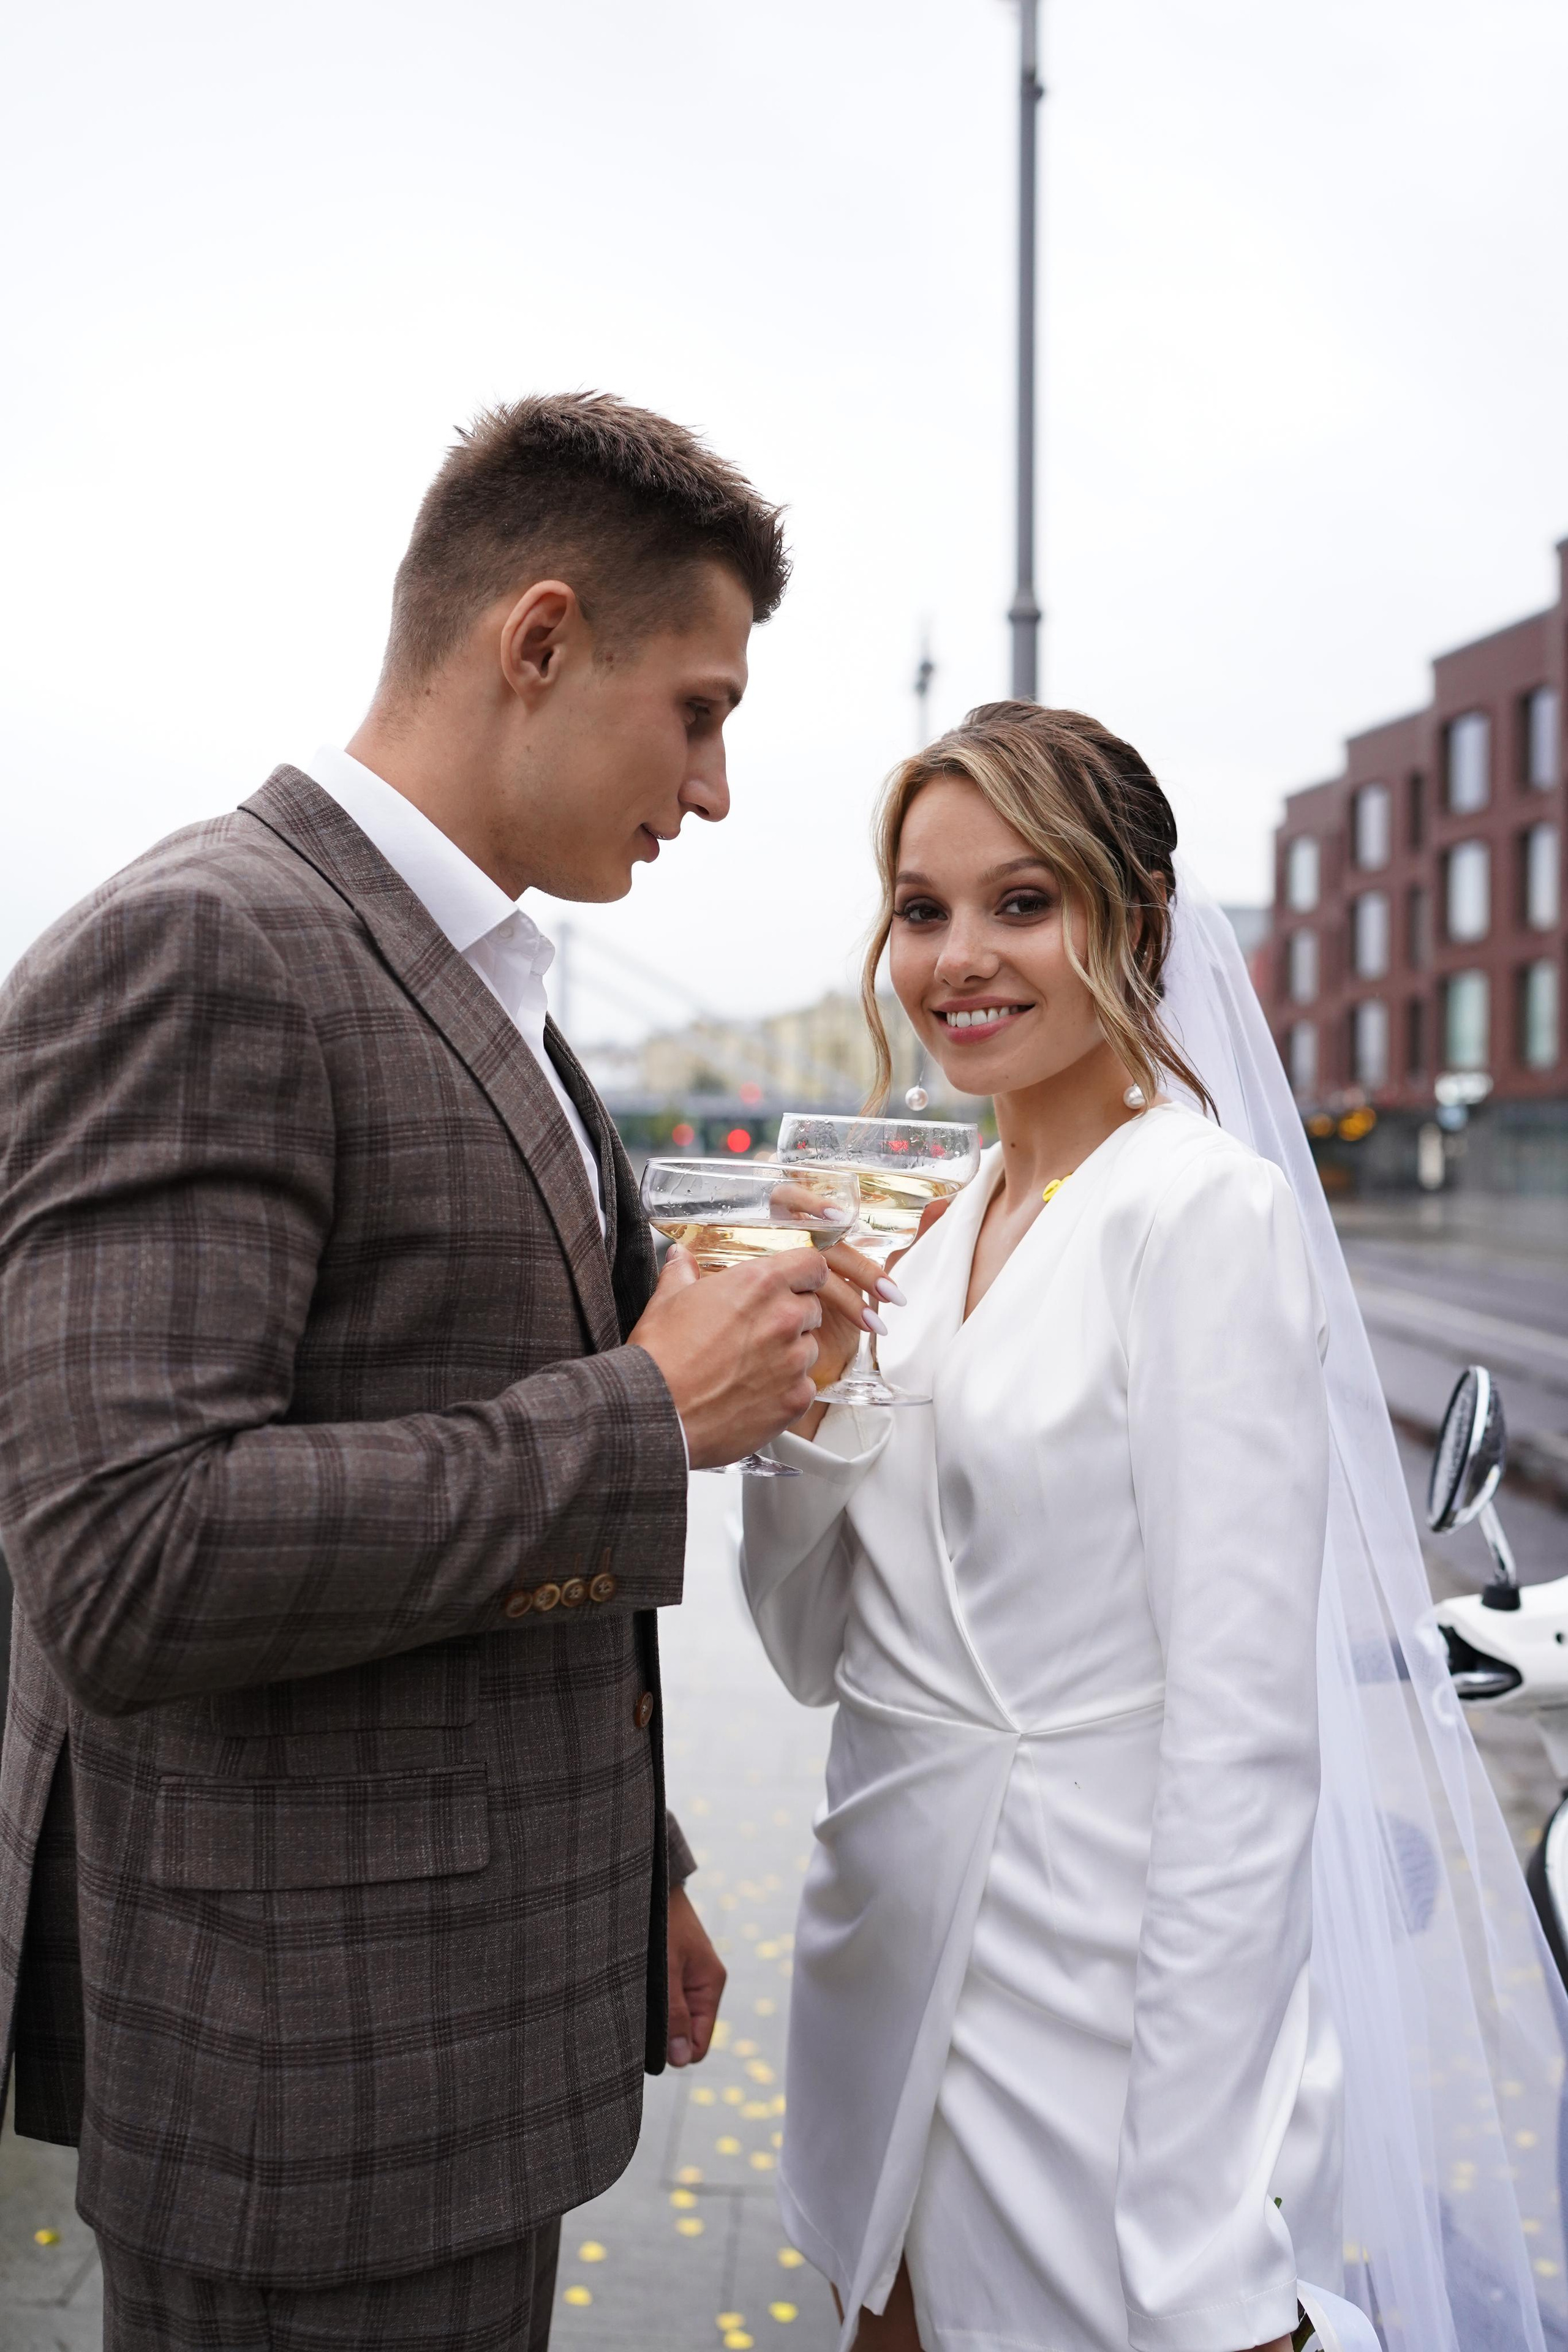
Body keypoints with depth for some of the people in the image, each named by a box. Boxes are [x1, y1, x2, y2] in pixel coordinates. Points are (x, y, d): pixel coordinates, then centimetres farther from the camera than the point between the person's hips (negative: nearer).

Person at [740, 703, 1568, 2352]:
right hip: (884, 1967, 7)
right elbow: (821, 1651, 8)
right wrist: (803, 1396, -10)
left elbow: (1241, 1740, -20)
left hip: (1097, 2014, -7)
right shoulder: (932, 1230, 6)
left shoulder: (1206, 1212, -16)